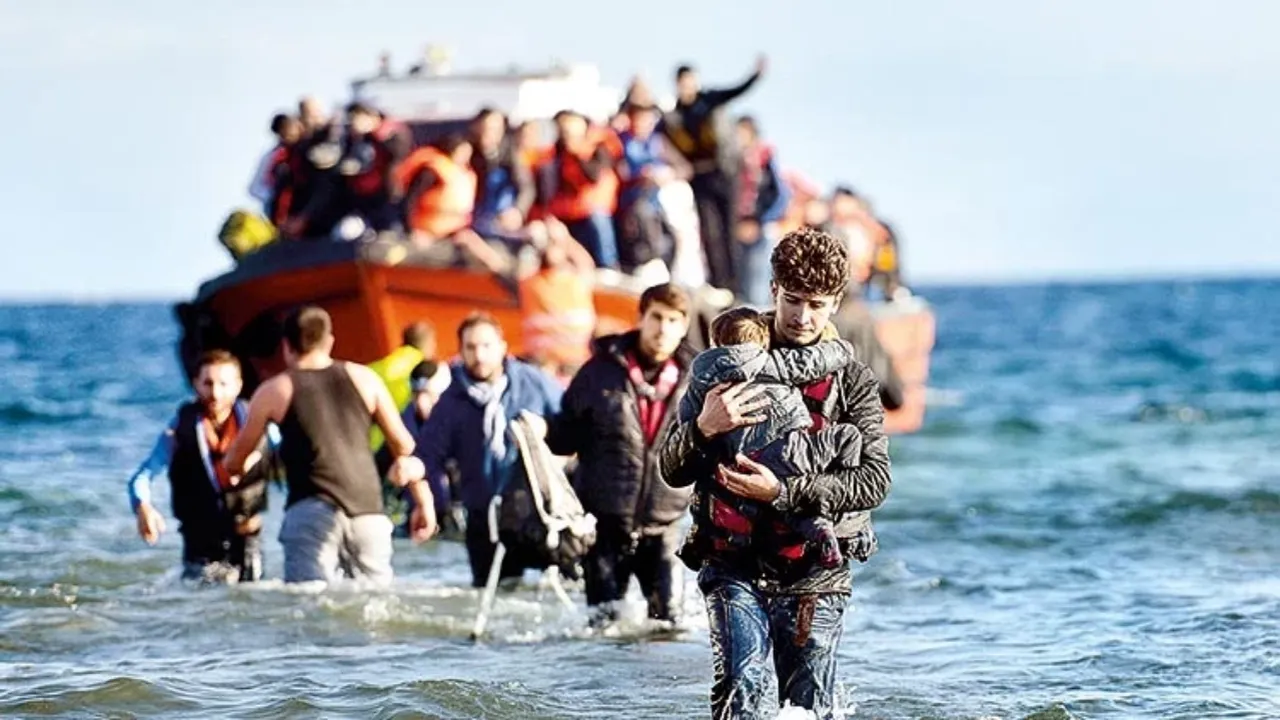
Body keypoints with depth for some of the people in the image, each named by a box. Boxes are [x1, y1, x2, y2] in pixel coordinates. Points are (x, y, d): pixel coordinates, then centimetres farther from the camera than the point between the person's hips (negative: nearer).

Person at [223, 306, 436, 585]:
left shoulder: (274, 391, 10)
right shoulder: (363, 379, 15)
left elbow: (234, 462, 20)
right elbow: (404, 446, 16)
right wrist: (424, 501, 24)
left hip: (312, 511, -3)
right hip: (368, 511, 3)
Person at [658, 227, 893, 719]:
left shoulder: (852, 381, 4)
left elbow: (875, 480, -9)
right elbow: (672, 471, 6)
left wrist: (782, 493, -20)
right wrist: (704, 428, -17)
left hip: (815, 572, 0)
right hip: (736, 563, 0)